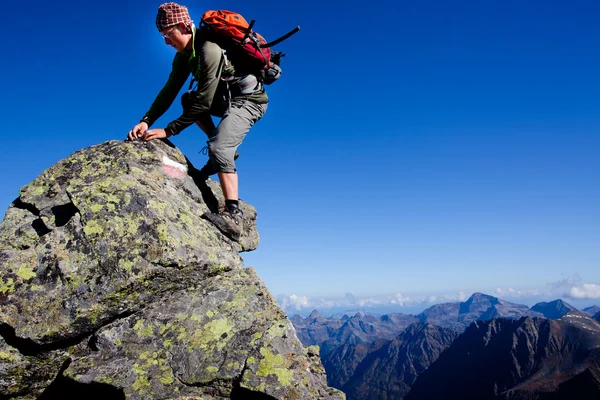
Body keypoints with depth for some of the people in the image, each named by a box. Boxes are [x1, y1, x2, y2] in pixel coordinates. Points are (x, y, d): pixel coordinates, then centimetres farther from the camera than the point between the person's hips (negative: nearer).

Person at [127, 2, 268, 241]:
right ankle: (223, 149, 8)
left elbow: (204, 101, -27)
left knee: (219, 148, -27)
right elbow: (170, 90, 3)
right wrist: (146, 121, -9)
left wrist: (169, 131, -24)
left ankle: (233, 216, -31)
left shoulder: (209, 50, -26)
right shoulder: (184, 54, 3)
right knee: (188, 99, 16)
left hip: (248, 100, -10)